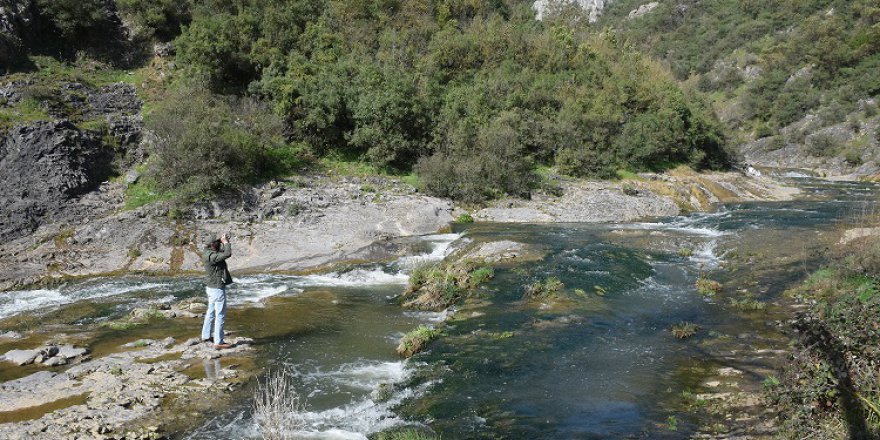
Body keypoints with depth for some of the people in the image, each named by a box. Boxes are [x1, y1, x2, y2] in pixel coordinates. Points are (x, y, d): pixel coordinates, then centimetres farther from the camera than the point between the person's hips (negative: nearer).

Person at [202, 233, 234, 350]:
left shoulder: (210, 253, 5)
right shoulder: (212, 256, -24)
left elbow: (224, 253, 20)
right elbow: (227, 254, -34)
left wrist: (224, 241, 2)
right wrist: (226, 242, -18)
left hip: (211, 288, 10)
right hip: (217, 289, -10)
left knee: (211, 313, 22)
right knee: (220, 316, -4)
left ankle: (206, 336, 35)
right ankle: (218, 342, 0)